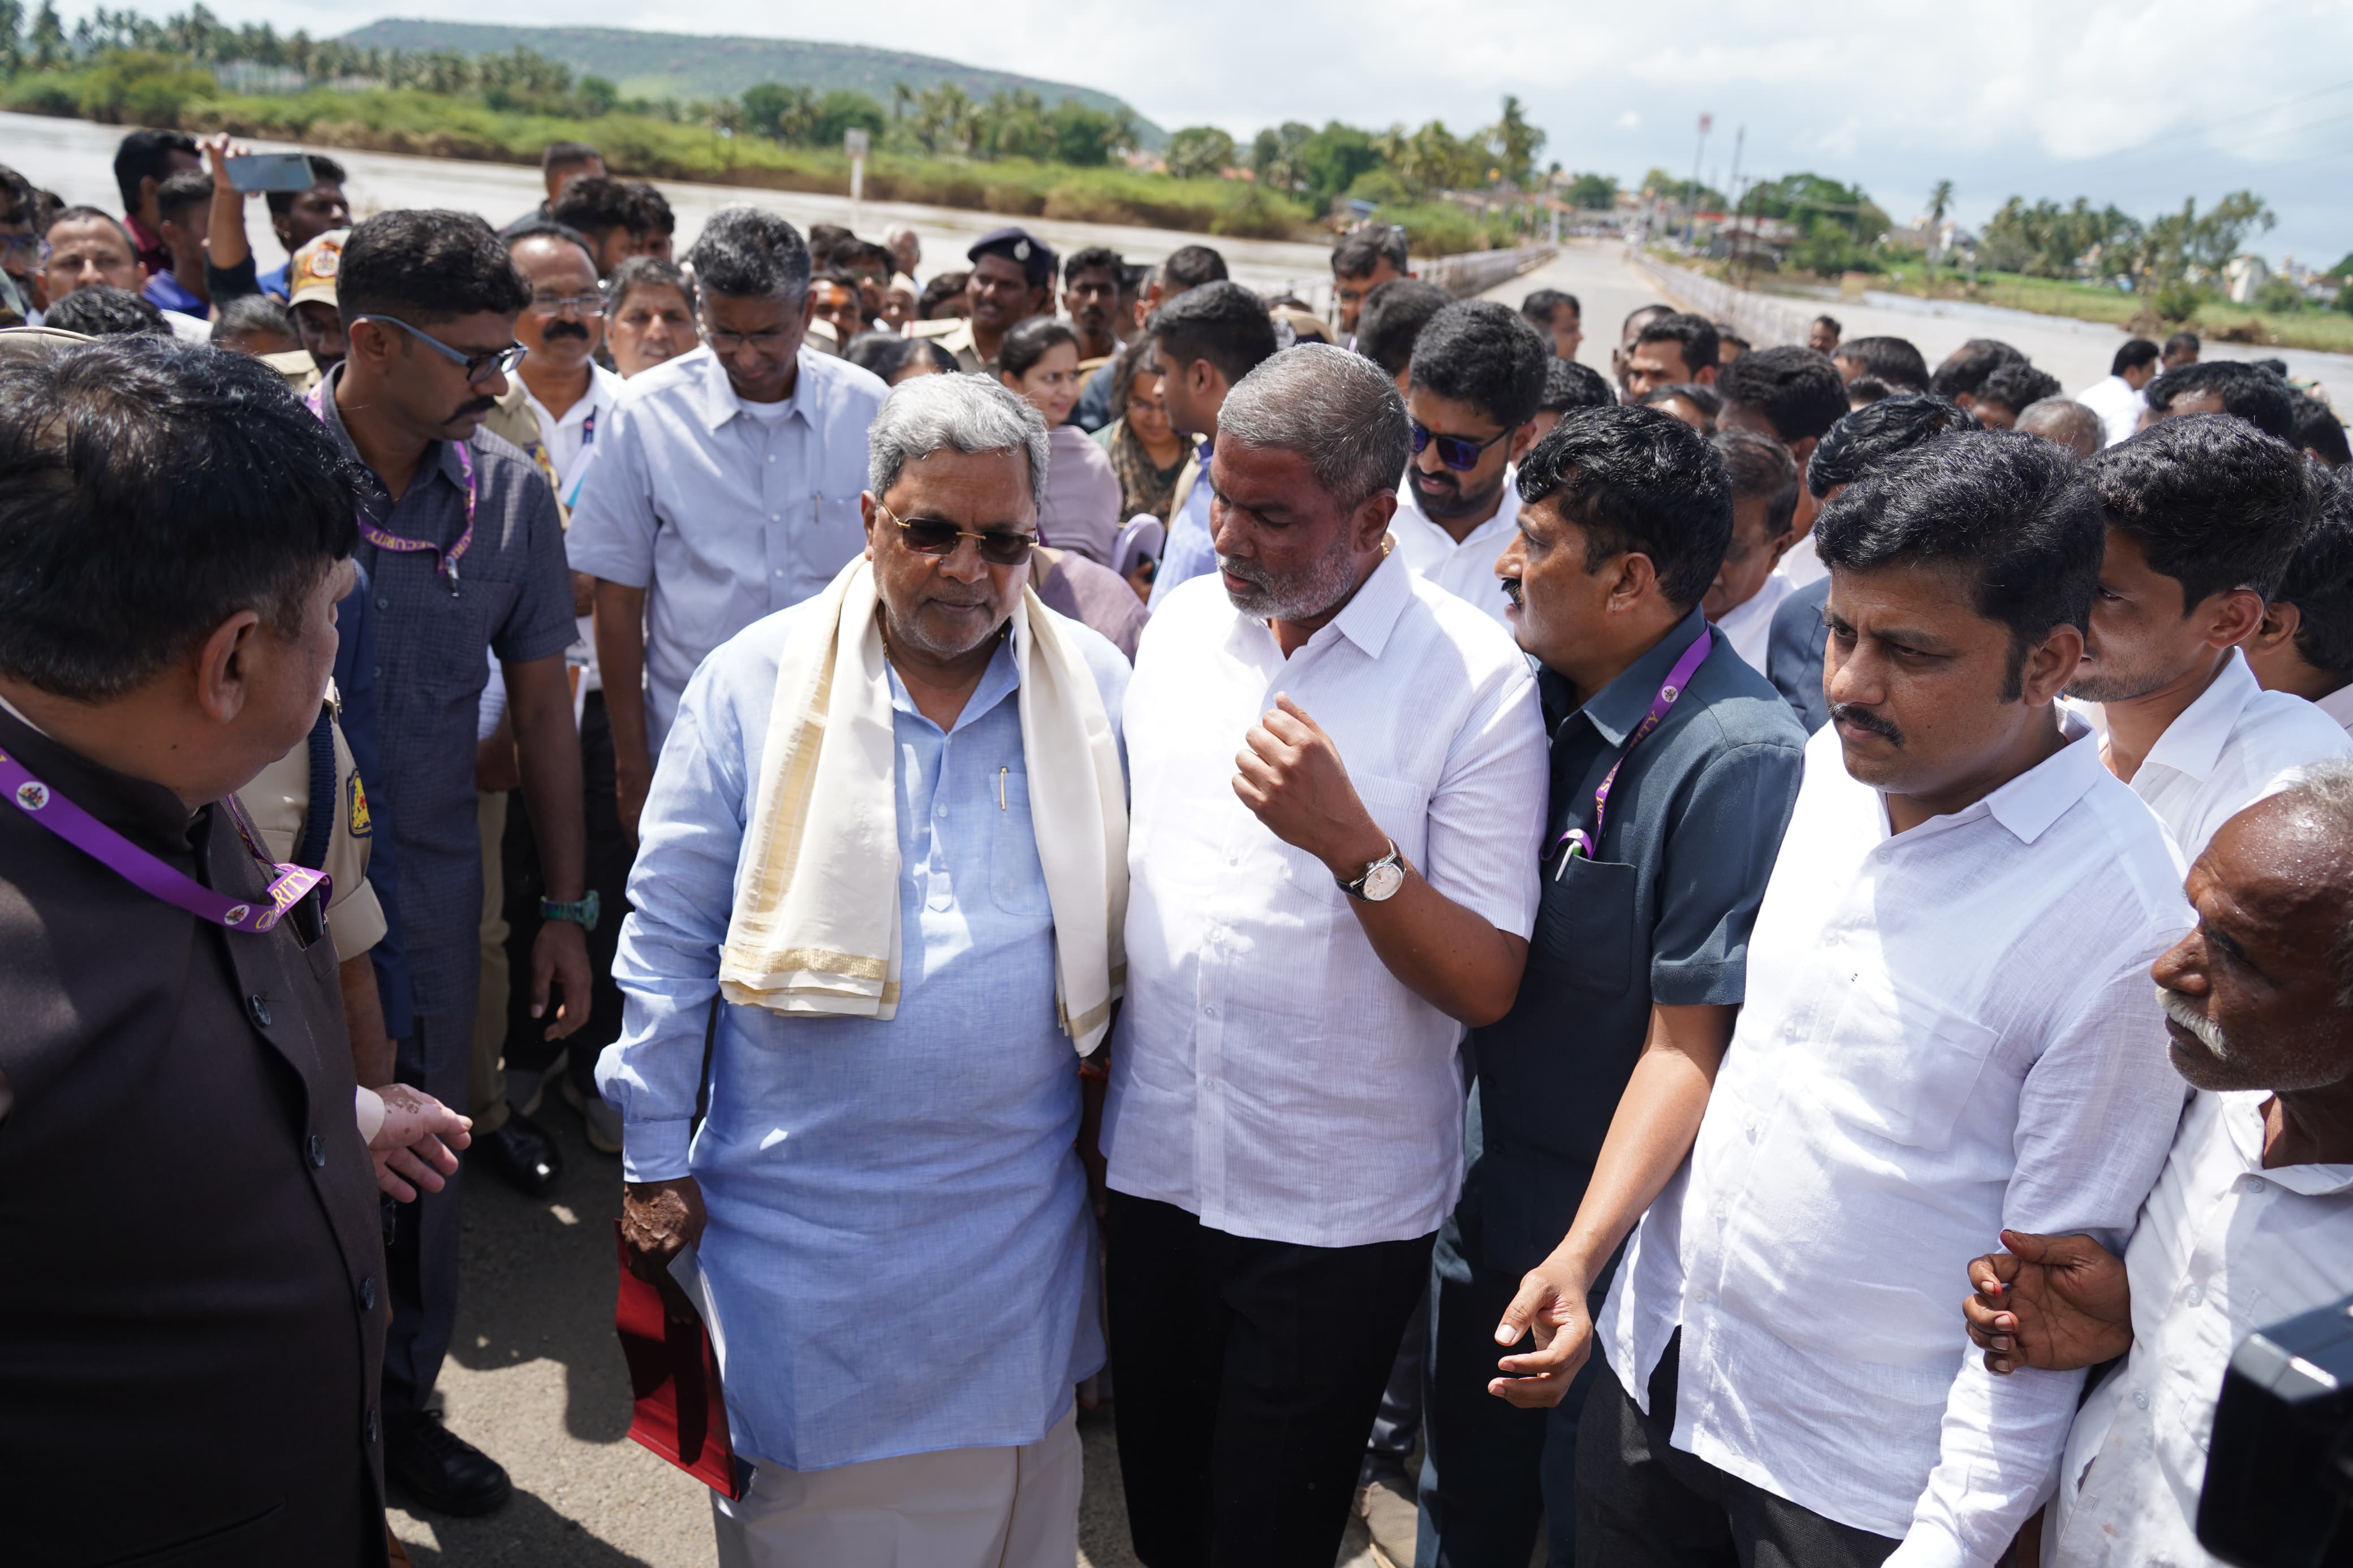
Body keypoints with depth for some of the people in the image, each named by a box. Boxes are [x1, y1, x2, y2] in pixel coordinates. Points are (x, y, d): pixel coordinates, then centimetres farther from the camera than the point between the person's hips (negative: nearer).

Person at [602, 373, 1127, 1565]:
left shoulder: (1100, 690, -2)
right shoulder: (755, 681, -6)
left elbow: (1124, 915, 8)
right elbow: (669, 932, -2)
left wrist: (1103, 1062, 8)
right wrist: (654, 1161, 0)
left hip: (1015, 1217, 2)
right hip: (798, 1212, -1)